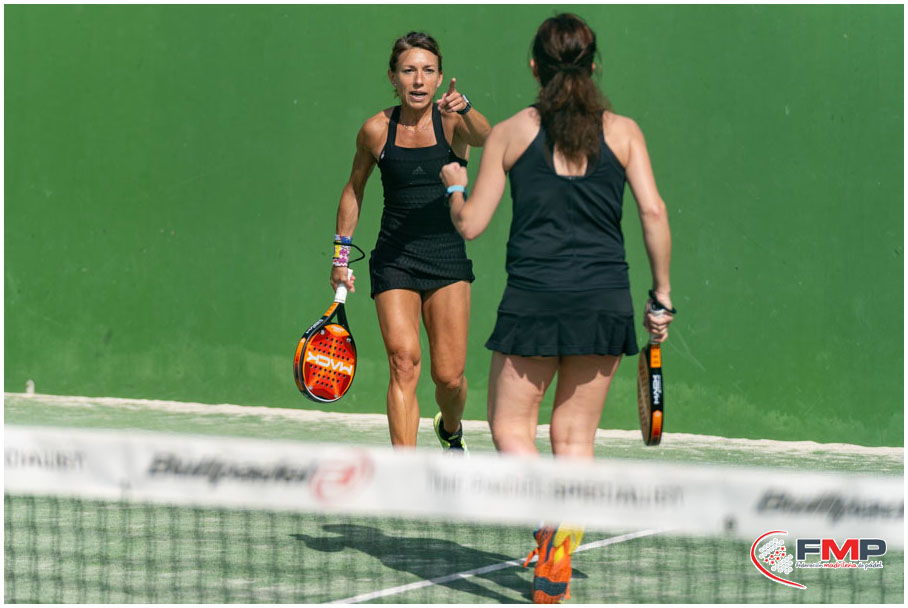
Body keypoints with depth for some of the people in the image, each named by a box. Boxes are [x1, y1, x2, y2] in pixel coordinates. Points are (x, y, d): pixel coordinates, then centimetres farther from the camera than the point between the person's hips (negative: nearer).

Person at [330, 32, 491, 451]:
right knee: (404, 361, -17)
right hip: (394, 260, 1)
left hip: (448, 258, 0)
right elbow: (353, 190, 16)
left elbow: (484, 136, -29)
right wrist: (341, 252, 13)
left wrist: (463, 108, -50)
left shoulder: (451, 122, -5)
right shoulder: (376, 130, 1)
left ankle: (451, 430, 35)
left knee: (449, 376, -2)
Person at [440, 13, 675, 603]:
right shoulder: (622, 131, 4)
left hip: (534, 299, -2)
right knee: (576, 434, 10)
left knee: (511, 425, 8)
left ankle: (549, 516, -21)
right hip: (606, 301, 2)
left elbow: (470, 224, 5)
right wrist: (663, 296, 4)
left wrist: (455, 185, 26)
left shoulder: (510, 134, 3)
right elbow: (654, 212, -4)